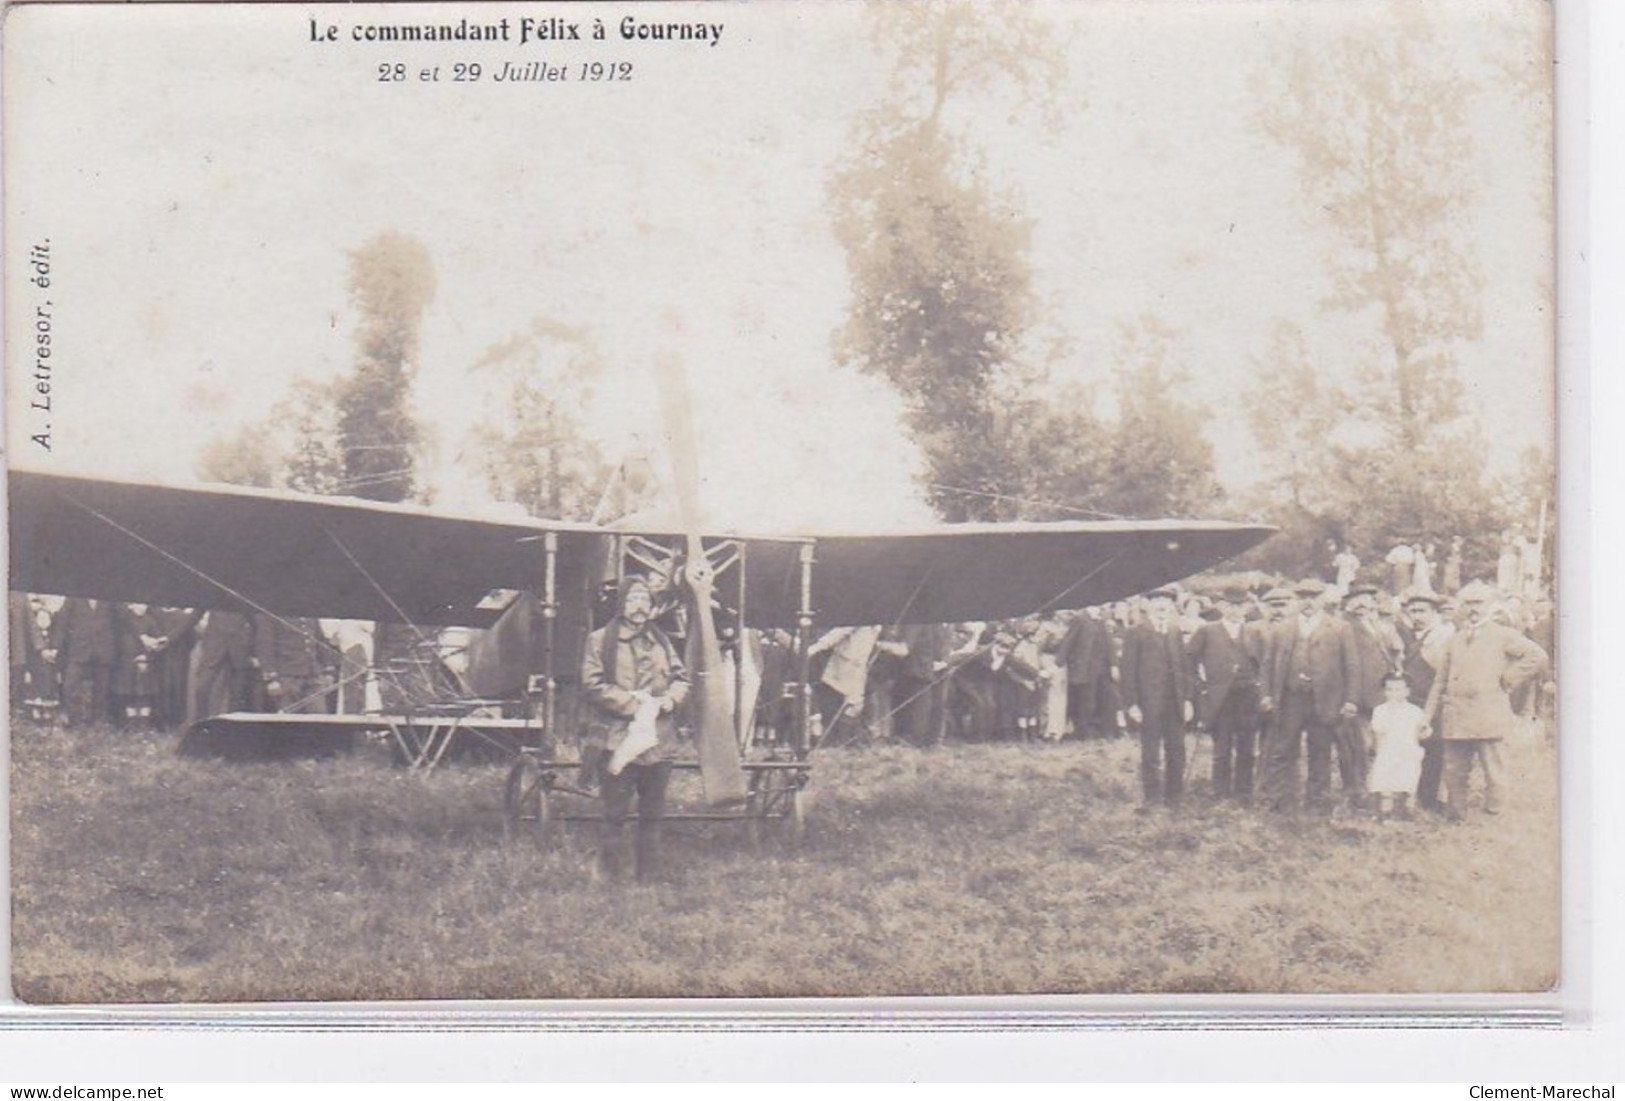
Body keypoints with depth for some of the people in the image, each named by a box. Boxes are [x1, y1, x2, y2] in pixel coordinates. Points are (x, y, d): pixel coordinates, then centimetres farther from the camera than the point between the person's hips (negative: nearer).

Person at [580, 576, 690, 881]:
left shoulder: (660, 641, 15)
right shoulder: (600, 640, -2)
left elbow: (681, 677, 18)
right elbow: (592, 685, -10)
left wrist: (671, 697, -5)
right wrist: (633, 704, -16)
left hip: (658, 741, 5)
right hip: (616, 740, -5)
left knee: (653, 814, 11)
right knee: (616, 815, -3)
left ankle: (649, 875, 21)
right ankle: (613, 877, 5)